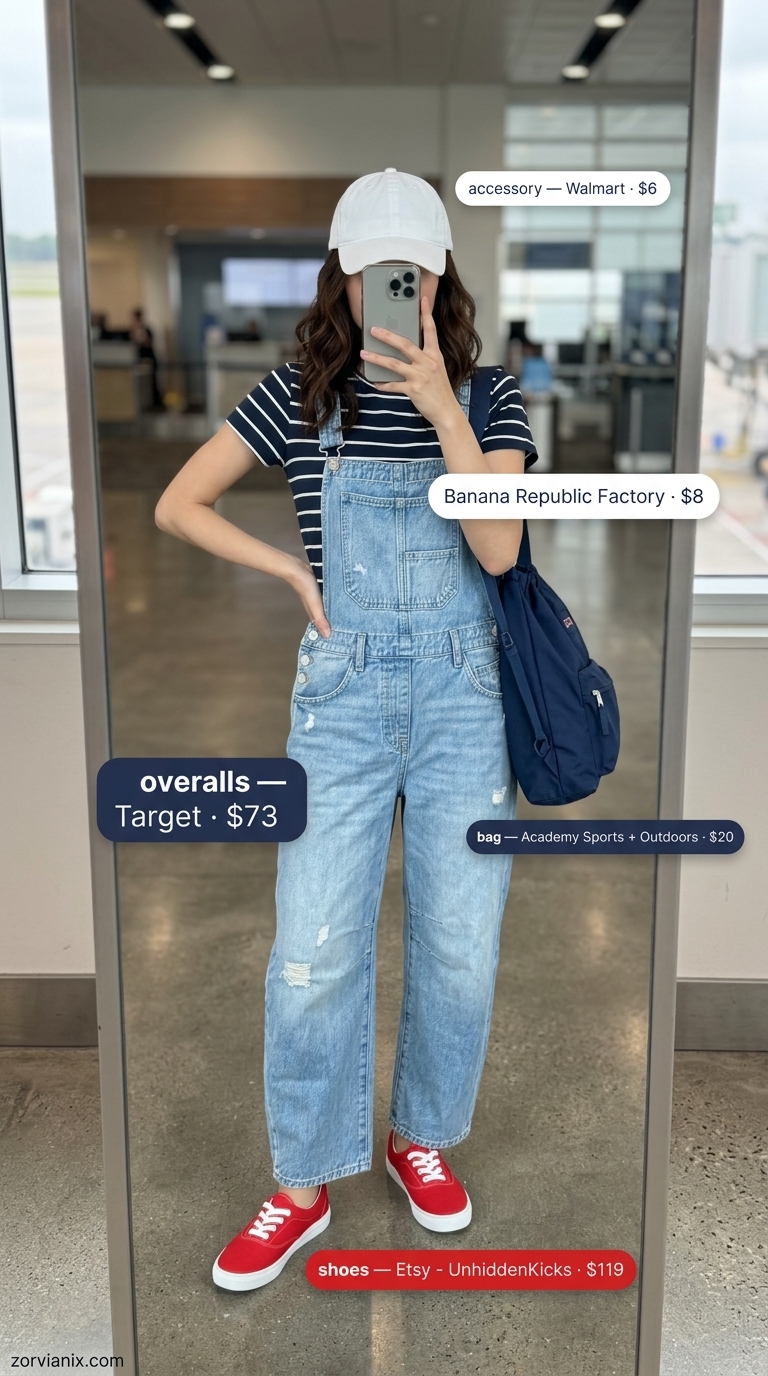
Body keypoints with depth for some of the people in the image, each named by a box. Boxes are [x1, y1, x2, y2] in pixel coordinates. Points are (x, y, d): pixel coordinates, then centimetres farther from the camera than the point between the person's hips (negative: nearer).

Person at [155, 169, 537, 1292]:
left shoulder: (489, 395, 1)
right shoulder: (298, 397, 1)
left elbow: (499, 549, -12)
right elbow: (177, 505, 6)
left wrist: (442, 409, -19)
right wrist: (294, 571, -2)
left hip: (465, 696, 1)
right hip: (342, 694, -1)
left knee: (459, 945, 8)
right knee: (313, 949, -1)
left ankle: (422, 1137, 34)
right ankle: (302, 1188, 19)